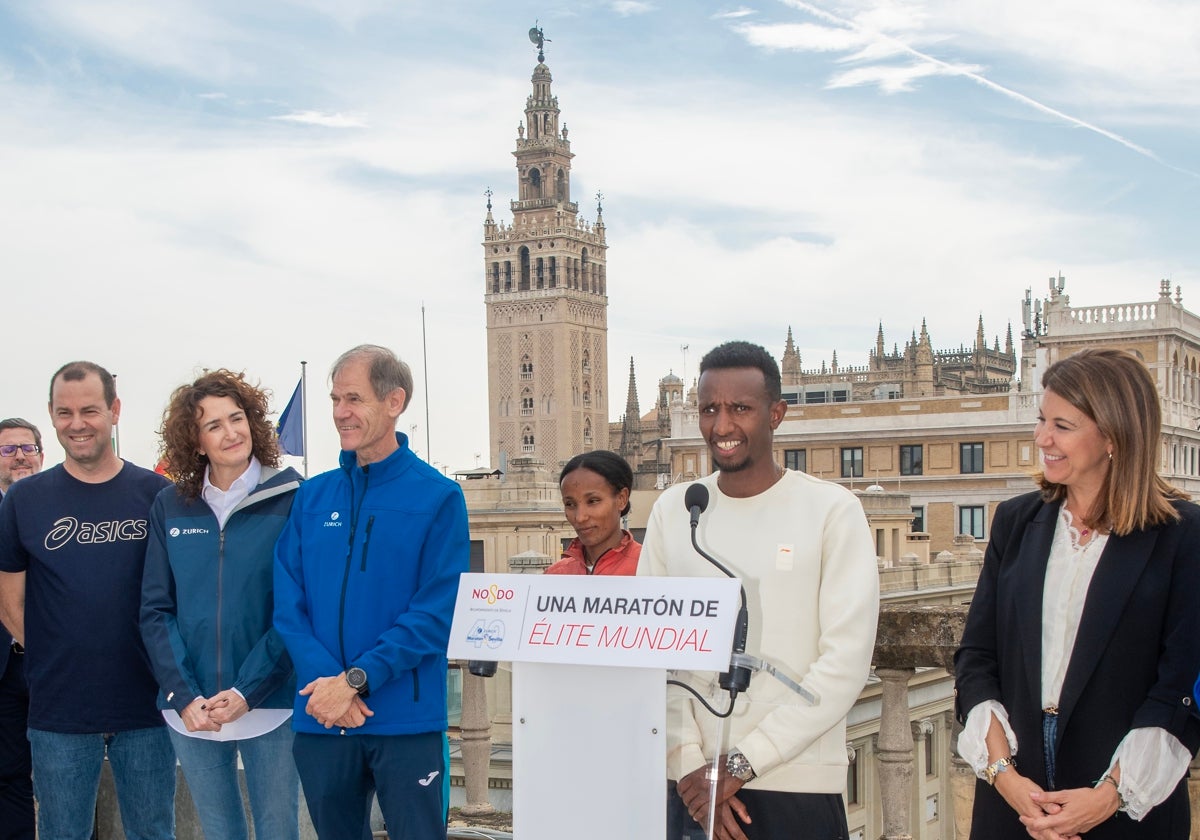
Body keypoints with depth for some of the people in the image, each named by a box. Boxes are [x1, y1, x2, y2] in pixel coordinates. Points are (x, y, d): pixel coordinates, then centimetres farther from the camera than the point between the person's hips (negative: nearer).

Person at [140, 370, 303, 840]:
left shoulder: (291, 499, -5)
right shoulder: (170, 508, 4)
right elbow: (156, 610, 3)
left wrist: (247, 692, -15)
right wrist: (183, 696, -9)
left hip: (269, 707, -3)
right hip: (190, 711, 3)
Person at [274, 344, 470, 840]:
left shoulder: (437, 497, -4)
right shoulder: (313, 497, 8)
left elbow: (436, 610, -11)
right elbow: (288, 603, 2)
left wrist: (355, 679, -17)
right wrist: (323, 680, -14)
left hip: (406, 719, -4)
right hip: (321, 719, 4)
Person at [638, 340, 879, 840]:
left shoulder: (833, 512, -5)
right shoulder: (672, 511, 5)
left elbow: (847, 661, -11)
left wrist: (741, 763, -13)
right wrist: (690, 765, -9)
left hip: (797, 789, -2)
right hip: (688, 787, 3)